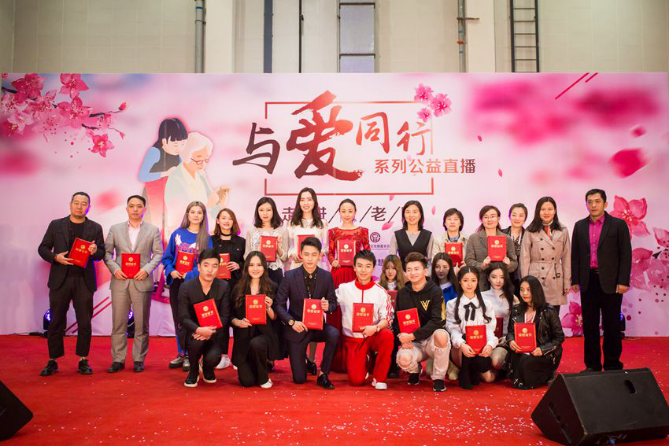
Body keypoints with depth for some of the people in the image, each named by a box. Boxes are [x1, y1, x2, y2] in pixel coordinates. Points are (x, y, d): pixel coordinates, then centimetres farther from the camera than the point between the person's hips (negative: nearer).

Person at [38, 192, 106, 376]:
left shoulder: (95, 228, 7)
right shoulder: (56, 225, 7)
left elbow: (102, 253, 7)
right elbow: (43, 248, 8)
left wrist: (95, 251, -15)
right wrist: (55, 257, -11)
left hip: (84, 280, 0)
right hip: (60, 279, 0)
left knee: (85, 323, 3)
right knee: (56, 322, 5)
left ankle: (83, 360, 14)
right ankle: (52, 361, 16)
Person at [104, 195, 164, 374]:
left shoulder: (153, 230, 9)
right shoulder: (115, 229, 11)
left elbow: (158, 254, 5)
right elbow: (107, 252, 8)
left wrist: (147, 269, -10)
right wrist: (114, 268, -9)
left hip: (142, 281, -1)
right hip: (120, 281, 1)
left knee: (141, 323, 3)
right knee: (118, 322, 3)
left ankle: (139, 359, 12)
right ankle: (118, 360, 11)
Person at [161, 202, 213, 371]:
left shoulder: (206, 238, -1)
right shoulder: (177, 234, 6)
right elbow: (167, 257, 9)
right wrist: (171, 271, -10)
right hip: (176, 281, 3)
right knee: (178, 320, 9)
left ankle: (189, 355, 9)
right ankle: (181, 354, 21)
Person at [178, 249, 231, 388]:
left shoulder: (224, 287, -4)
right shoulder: (186, 288, -8)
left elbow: (224, 316, -6)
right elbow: (183, 318, -13)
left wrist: (210, 331, -25)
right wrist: (199, 330, -33)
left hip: (214, 333, 1)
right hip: (193, 332, -1)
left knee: (213, 357, -28)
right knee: (197, 340, -35)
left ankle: (207, 369, 14)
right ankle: (193, 371, -2)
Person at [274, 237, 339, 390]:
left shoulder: (327, 277, -5)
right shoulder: (290, 276, -9)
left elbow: (333, 303, 1)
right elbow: (279, 304, -6)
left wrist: (328, 306, -23)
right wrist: (292, 322, -22)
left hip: (317, 326, 1)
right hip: (297, 329, -1)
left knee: (334, 334, -34)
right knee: (299, 379, -2)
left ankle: (323, 375, -11)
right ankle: (303, 359, 37)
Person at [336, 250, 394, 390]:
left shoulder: (380, 292, -2)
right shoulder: (344, 289, 0)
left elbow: (387, 318, -6)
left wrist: (375, 328, -26)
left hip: (373, 336, 0)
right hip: (352, 339, 0)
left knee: (388, 335, -35)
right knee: (357, 380, -16)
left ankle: (379, 378, -13)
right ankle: (364, 361, 22)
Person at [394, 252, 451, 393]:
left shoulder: (435, 291, -7)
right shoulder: (402, 293, 5)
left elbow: (437, 321, -17)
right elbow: (397, 320, 9)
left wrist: (413, 336, -25)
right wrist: (403, 338, -12)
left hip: (431, 340, -2)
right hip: (412, 344, 2)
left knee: (441, 335, -38)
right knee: (403, 359, -32)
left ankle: (438, 378, -12)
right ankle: (415, 370, 10)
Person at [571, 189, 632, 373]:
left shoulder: (618, 225, -1)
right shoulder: (580, 226, 9)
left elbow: (626, 255, -4)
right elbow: (575, 255, 9)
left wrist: (623, 281, -11)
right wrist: (575, 280, 4)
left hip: (611, 283, -3)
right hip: (588, 281, 3)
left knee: (611, 326, 4)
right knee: (589, 325, 8)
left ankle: (612, 365, 15)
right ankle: (592, 364, 17)